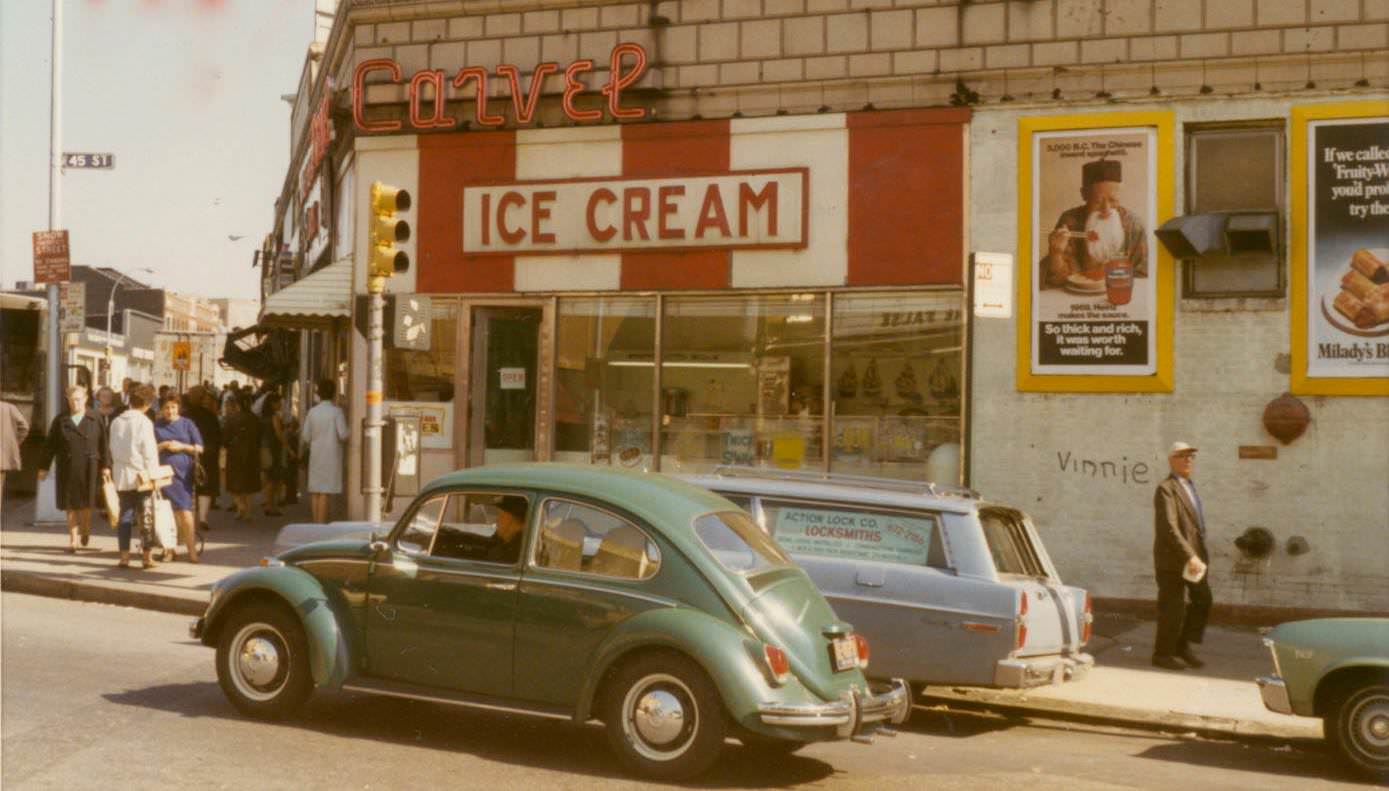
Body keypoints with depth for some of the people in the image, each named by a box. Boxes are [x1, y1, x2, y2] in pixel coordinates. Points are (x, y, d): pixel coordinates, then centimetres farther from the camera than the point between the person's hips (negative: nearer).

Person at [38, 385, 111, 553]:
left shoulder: (95, 419, 1)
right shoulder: (60, 420, 5)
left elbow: (104, 443, 0)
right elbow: (50, 445, 7)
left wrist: (106, 465, -5)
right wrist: (43, 467, 5)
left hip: (89, 468, -1)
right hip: (67, 468, 1)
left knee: (86, 503, 3)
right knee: (71, 506, 3)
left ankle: (85, 531, 31)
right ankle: (73, 540, 10)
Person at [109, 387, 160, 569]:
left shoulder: (116, 422, 5)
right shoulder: (144, 422, -10)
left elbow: (113, 449, 10)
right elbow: (149, 451, -11)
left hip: (122, 476, 4)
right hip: (141, 475, -4)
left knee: (125, 516, 7)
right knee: (145, 516, 3)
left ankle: (124, 556, 6)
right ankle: (147, 556, 4)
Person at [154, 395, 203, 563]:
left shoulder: (187, 424, 7)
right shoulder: (156, 426, 11)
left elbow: (199, 448, 7)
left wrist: (181, 446, -7)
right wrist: (163, 445, -7)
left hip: (183, 472, -1)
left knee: (185, 511, -7)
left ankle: (191, 549, -3)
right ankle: (168, 548, 10)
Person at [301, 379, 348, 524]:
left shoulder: (312, 412, 4)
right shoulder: (337, 411, -8)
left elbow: (305, 437, 5)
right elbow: (343, 435, -12)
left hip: (316, 454, 4)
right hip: (331, 454, -4)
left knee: (315, 491, 9)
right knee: (325, 492, -6)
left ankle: (316, 522, 12)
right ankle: (321, 523, -9)